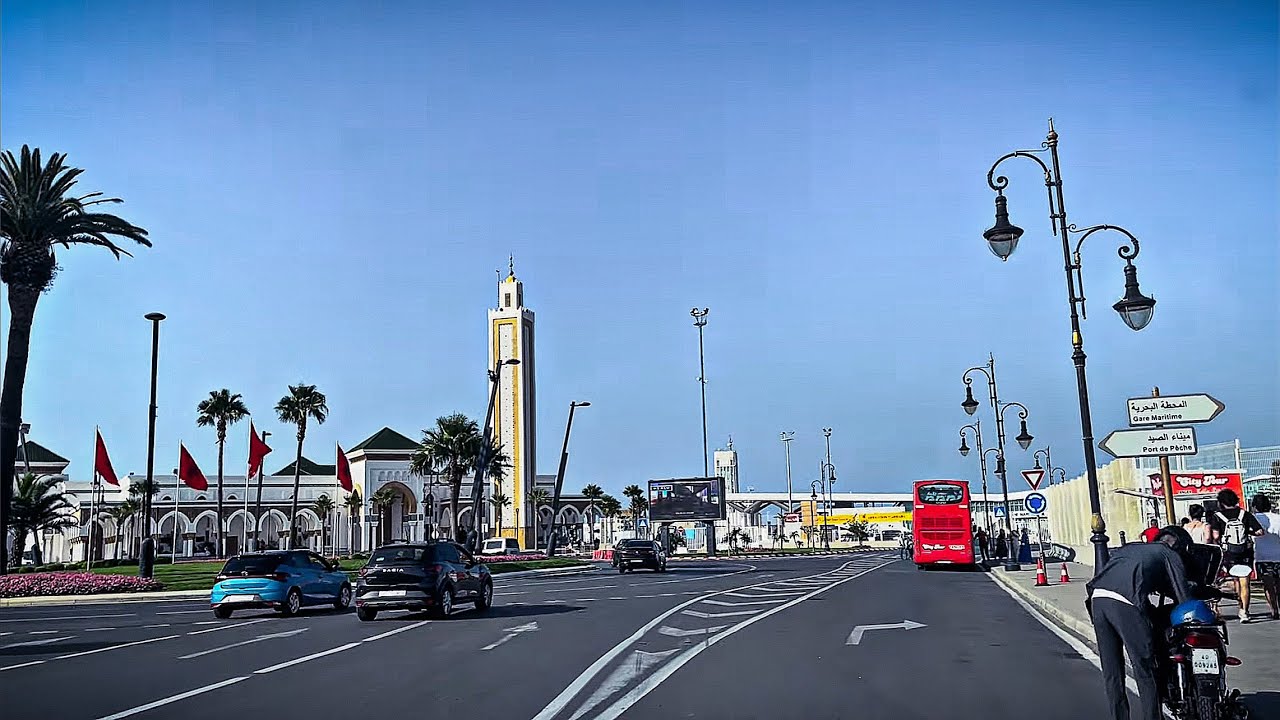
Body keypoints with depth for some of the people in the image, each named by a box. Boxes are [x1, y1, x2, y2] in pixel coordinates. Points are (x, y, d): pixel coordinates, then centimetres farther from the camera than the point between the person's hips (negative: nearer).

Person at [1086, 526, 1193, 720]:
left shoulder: (1130, 547, 35)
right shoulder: (1171, 555, 18)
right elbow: (1184, 596, 12)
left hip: (1097, 597, 6)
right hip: (1125, 604, -6)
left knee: (1111, 672, 14)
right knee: (1145, 671, 3)